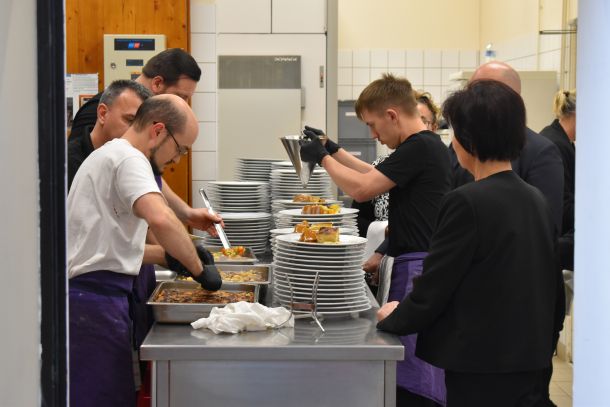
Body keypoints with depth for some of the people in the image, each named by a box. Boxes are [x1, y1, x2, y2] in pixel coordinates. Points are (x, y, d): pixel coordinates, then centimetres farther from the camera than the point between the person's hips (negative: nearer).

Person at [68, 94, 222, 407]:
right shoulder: (128, 157, -11)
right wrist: (200, 269, -16)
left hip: (87, 296, 10)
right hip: (96, 301, -10)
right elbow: (160, 219, -30)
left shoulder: (109, 155, 21)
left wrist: (169, 254, 17)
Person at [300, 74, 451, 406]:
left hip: (418, 267, -10)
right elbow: (376, 177, 29)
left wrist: (322, 157, 0)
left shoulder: (420, 148, -15)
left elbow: (361, 189, -14)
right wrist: (334, 150, 24)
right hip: (414, 265, 10)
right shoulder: (427, 146, 16)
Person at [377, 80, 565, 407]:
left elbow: (431, 291, -14)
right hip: (533, 369, 7)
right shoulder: (537, 200, 5)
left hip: (481, 378, -7)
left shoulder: (467, 203, -18)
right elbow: (555, 295, 12)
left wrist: (391, 318, 4)